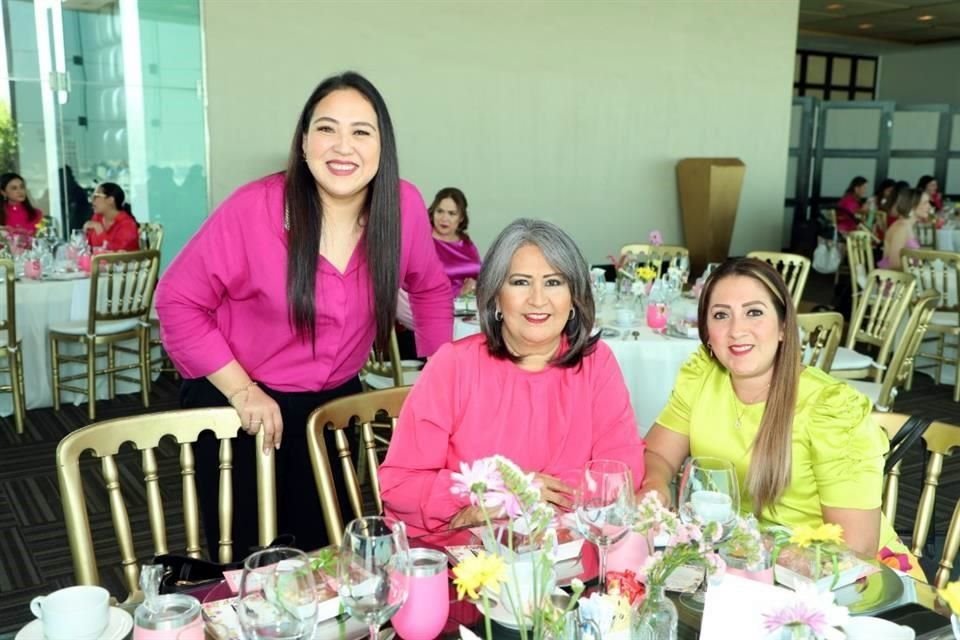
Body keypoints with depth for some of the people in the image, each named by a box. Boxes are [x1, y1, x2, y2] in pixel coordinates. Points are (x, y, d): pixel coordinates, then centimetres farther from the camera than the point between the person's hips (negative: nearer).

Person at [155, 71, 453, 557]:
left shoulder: (404, 206, -13)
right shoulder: (254, 209, -22)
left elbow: (431, 291, 6)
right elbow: (178, 301, -12)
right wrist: (241, 389, -16)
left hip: (334, 402, 3)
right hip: (236, 404, -3)